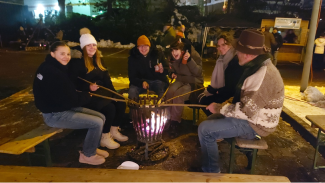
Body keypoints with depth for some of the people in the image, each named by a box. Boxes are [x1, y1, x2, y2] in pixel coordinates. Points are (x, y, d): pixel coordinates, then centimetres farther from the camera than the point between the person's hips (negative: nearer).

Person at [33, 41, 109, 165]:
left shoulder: (58, 68, 8)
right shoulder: (52, 73, -23)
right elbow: (67, 101, -24)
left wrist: (85, 93, -3)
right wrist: (87, 96, -8)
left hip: (65, 108, 10)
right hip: (55, 115, -10)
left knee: (101, 117, 5)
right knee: (97, 123, -16)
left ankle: (92, 147, 23)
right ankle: (87, 155, 6)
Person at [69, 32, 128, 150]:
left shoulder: (98, 60, 15)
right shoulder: (77, 62, -8)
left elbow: (106, 79, 14)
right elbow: (74, 83, -13)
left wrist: (114, 92, 1)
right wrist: (88, 87, -26)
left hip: (102, 91, 8)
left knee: (121, 103, -12)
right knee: (109, 107, -28)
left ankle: (114, 131, 5)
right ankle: (104, 138, -10)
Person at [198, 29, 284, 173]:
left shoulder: (262, 75, -29)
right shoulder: (257, 66, 5)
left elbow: (246, 111, -30)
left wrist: (219, 108, -17)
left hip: (254, 124, -10)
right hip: (252, 115, 10)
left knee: (205, 129, -16)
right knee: (211, 120, 18)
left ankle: (211, 171, 1)